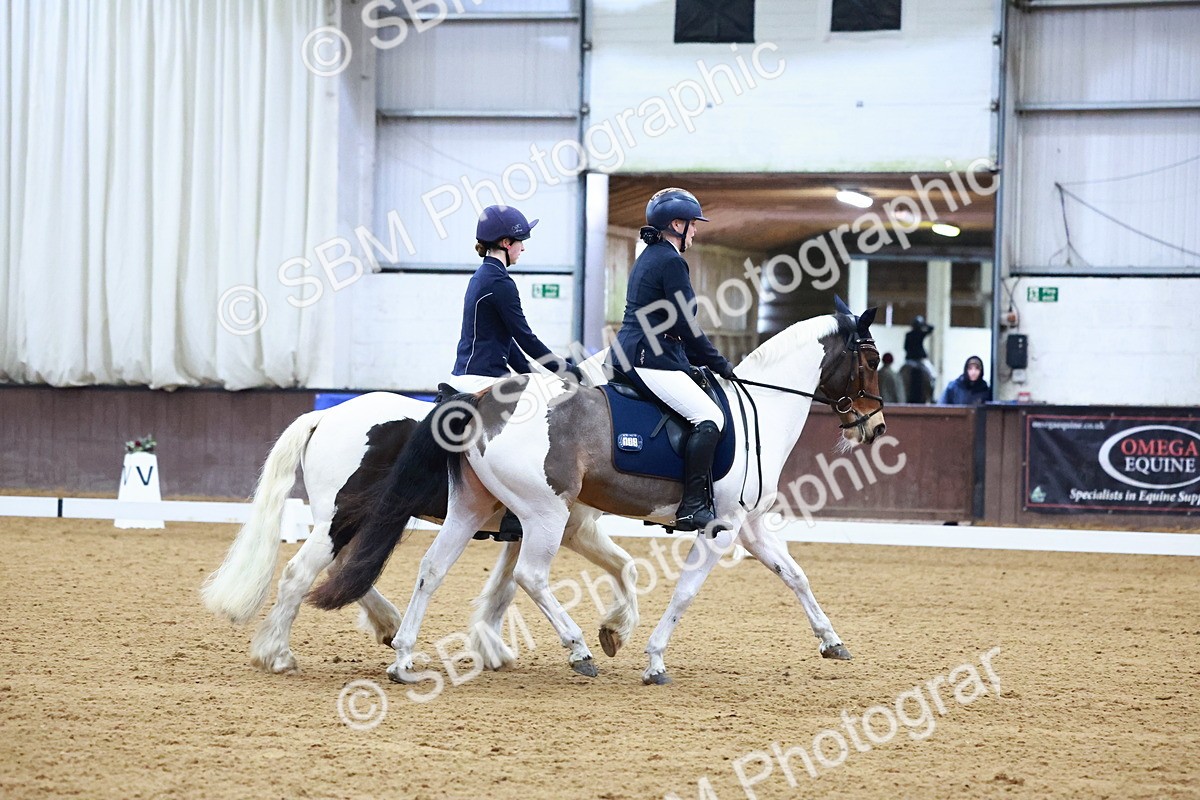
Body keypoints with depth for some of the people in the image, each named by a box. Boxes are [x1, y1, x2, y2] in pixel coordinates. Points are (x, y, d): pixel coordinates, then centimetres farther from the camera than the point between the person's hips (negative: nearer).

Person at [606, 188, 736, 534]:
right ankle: (693, 508, -23)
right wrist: (720, 365, -2)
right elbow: (686, 326, -13)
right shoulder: (671, 261, -12)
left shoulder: (649, 257, 19)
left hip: (628, 354, 11)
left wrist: (705, 361, 21)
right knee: (709, 418, -15)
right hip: (650, 361, -11)